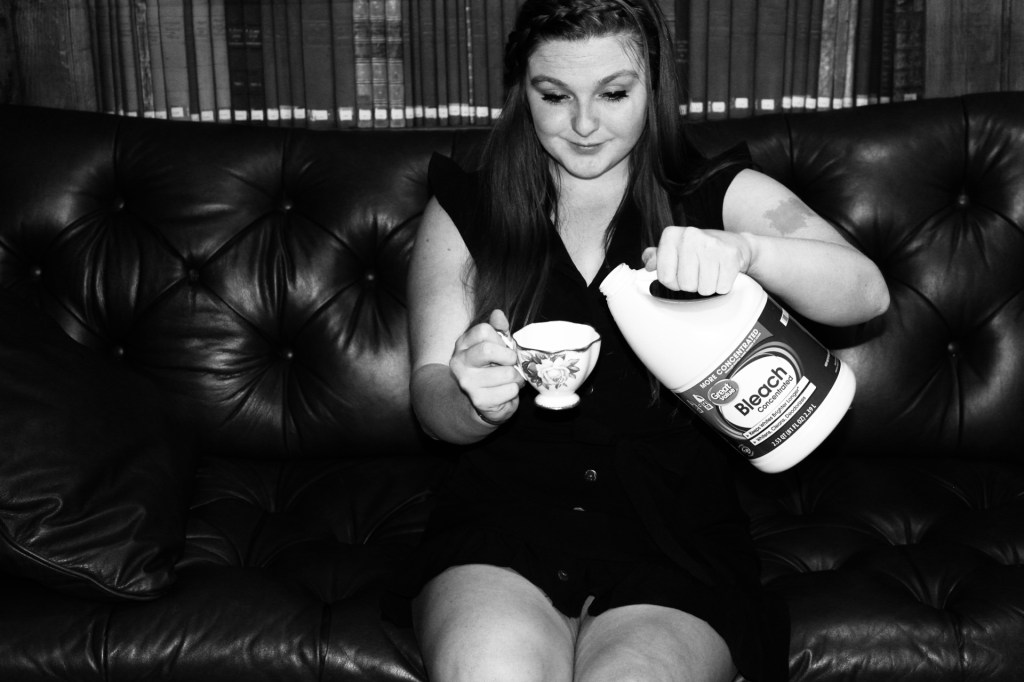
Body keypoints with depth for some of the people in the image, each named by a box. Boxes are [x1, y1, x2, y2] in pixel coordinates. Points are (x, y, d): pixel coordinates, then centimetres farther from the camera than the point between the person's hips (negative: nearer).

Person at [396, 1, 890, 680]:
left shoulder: (721, 197, 8)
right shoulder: (465, 210, 10)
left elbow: (867, 292, -7)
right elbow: (431, 396, 3)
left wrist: (743, 250, -28)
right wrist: (474, 399, -22)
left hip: (674, 533, 0)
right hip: (504, 515, 1)